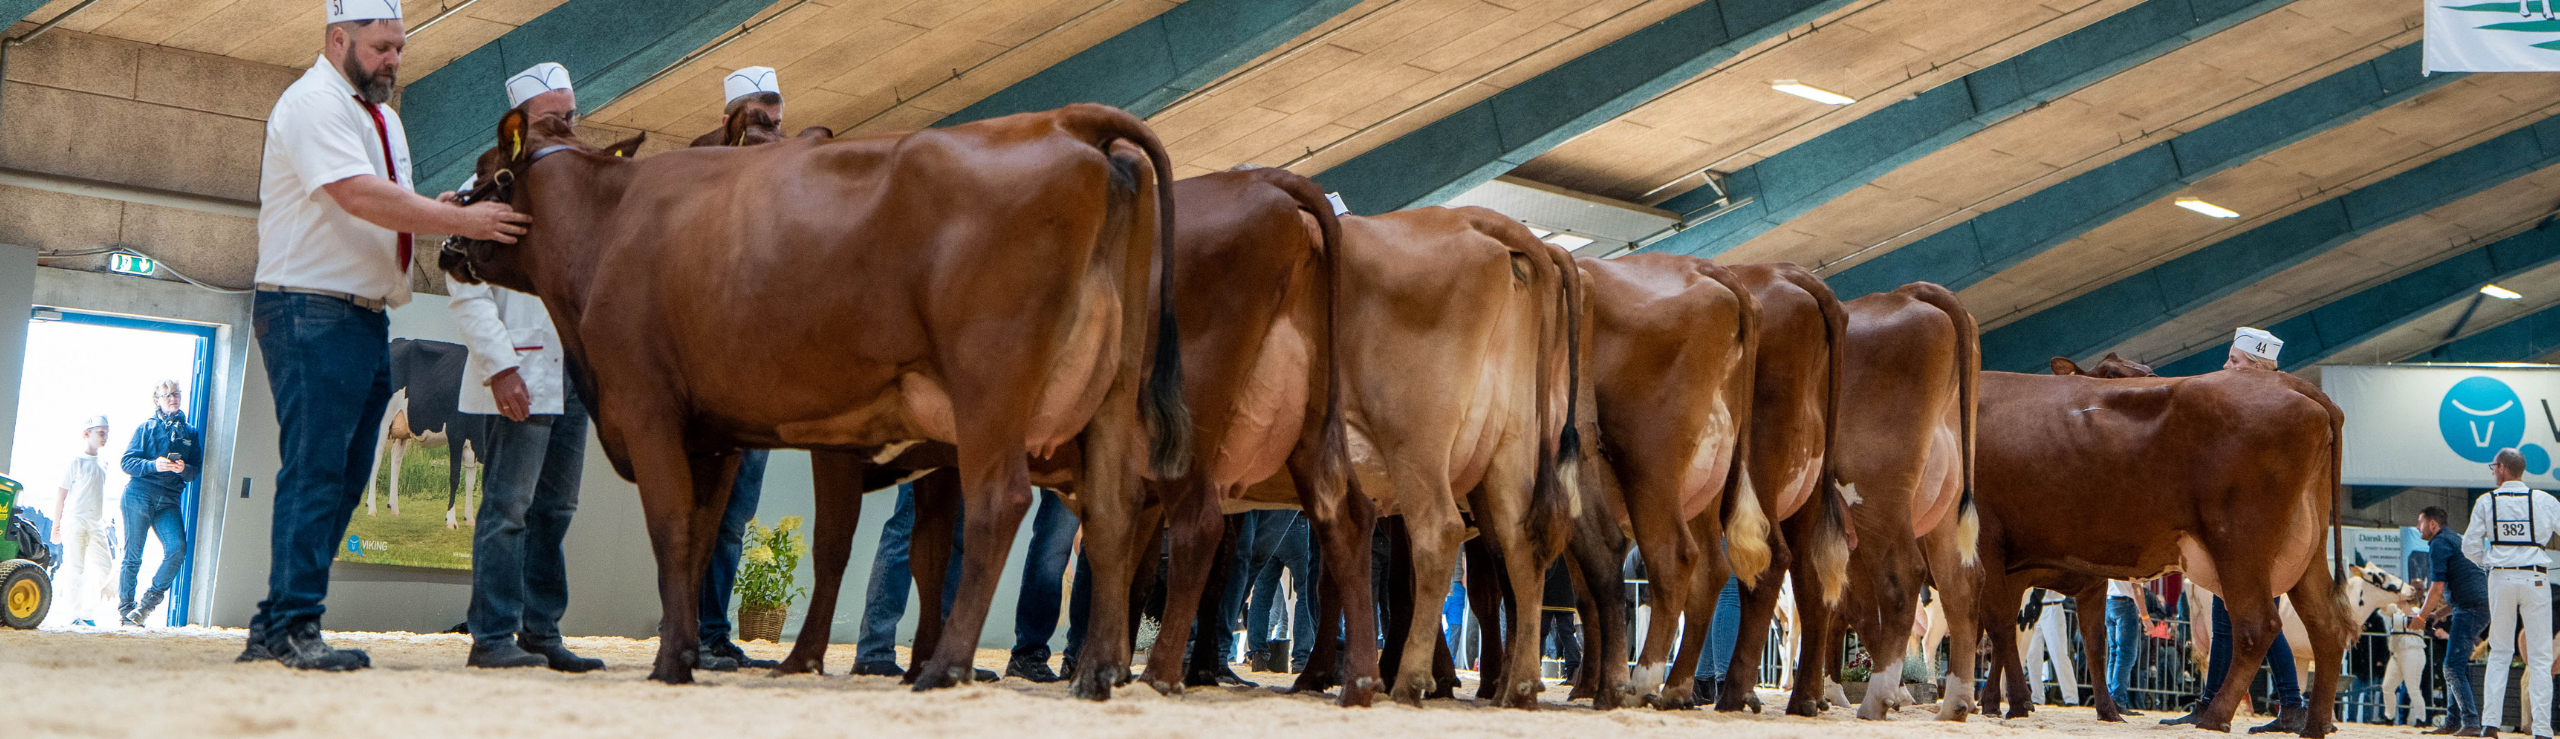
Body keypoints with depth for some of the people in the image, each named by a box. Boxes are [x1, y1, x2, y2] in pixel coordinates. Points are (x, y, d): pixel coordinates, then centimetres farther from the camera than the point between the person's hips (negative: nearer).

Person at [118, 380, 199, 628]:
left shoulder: (190, 433, 18)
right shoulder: (147, 428, 11)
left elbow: (196, 472, 13)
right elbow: (127, 461, 2)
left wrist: (184, 469, -10)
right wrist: (153, 465, -16)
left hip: (169, 500, 2)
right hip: (139, 494, -2)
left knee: (177, 548, -18)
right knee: (133, 554, -2)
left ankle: (149, 601, -4)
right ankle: (125, 606, 9)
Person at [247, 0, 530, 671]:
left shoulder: (382, 117, 20)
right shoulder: (314, 104, -11)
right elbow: (359, 195, -23)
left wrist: (440, 211, 0)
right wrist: (460, 221, -24)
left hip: (366, 318, 9)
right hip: (311, 313, -9)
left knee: (343, 479, 8)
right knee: (314, 469, -10)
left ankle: (273, 628, 13)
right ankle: (293, 627, -8)